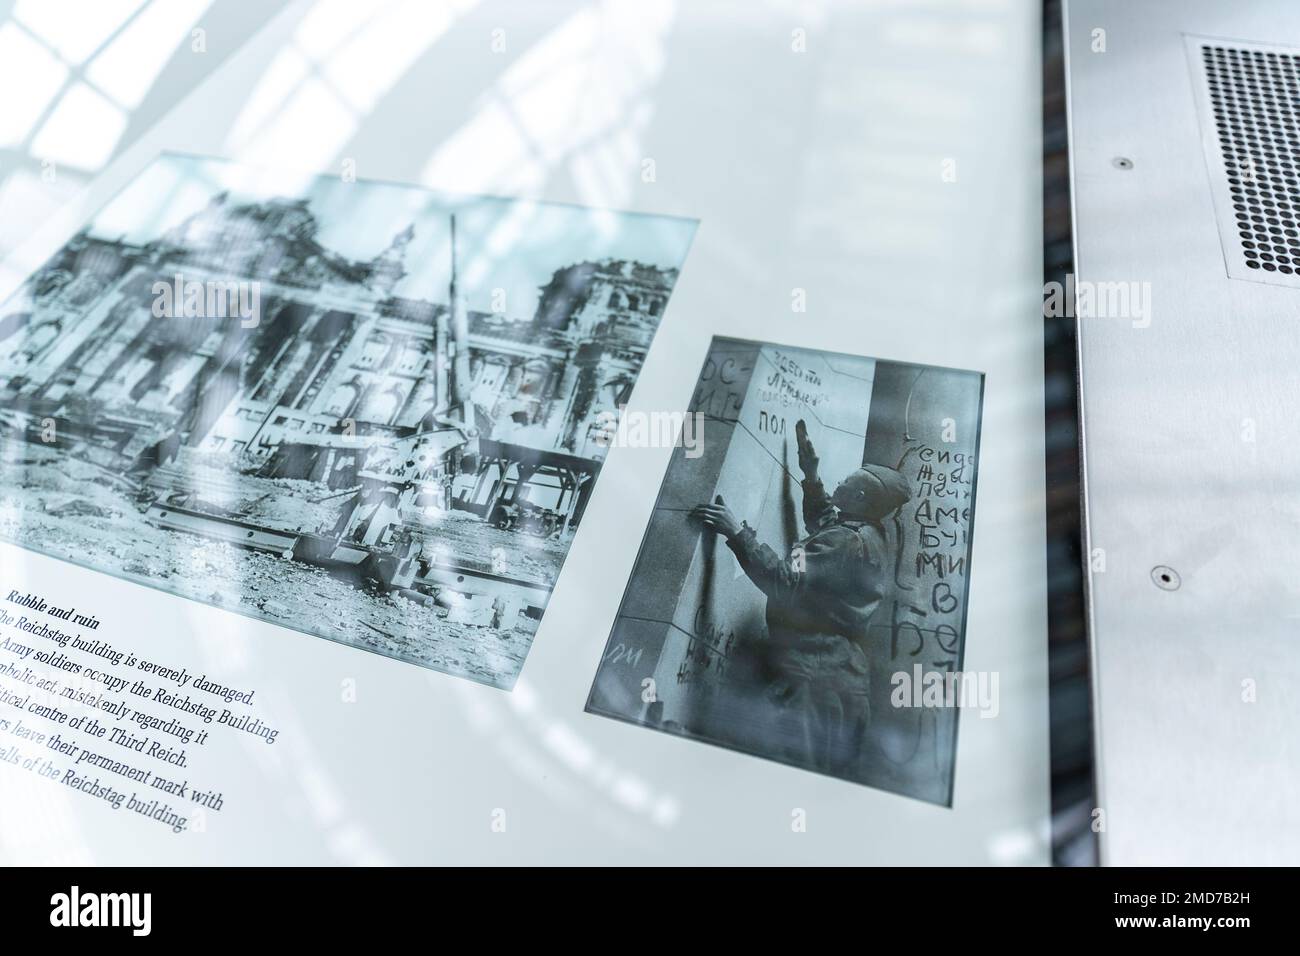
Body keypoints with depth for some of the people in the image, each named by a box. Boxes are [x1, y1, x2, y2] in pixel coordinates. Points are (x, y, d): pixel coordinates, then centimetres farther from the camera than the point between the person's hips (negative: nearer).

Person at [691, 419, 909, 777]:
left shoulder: (849, 542, -16)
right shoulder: (873, 537, 14)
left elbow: (787, 583, -26)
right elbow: (821, 524, 34)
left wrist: (738, 533, -25)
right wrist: (810, 474, 28)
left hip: (809, 683, -10)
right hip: (844, 681, 10)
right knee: (833, 777, 14)